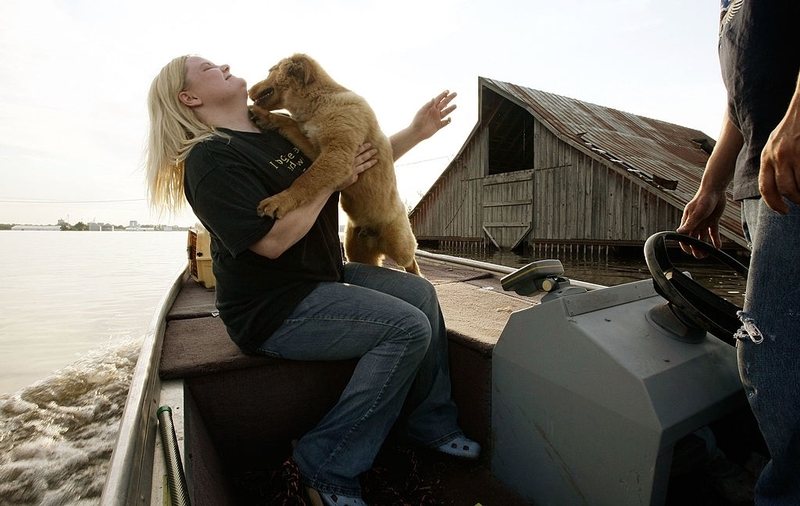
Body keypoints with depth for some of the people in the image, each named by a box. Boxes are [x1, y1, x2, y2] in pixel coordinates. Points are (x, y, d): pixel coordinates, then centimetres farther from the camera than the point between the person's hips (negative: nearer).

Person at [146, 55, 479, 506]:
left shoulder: (280, 132, 11)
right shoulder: (210, 159, -14)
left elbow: (362, 162, 15)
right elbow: (271, 241, -25)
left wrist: (417, 132, 8)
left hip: (323, 276, 9)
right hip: (274, 308, -9)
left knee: (420, 292, 4)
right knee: (408, 327, -18)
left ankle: (431, 426, 15)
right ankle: (329, 468, -4)